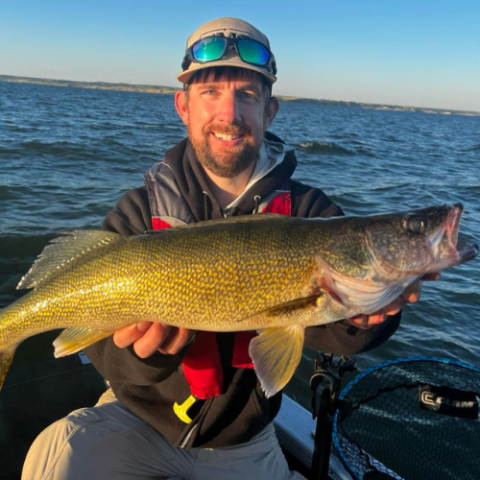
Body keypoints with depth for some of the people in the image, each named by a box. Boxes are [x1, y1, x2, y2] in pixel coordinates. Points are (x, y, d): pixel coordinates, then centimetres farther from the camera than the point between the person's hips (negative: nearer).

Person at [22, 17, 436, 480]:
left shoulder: (305, 211, -10)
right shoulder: (141, 209, -12)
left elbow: (314, 317, -24)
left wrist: (358, 317, -46)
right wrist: (147, 353, -39)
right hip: (141, 419, -1)